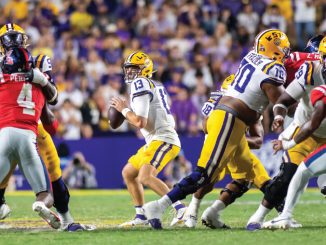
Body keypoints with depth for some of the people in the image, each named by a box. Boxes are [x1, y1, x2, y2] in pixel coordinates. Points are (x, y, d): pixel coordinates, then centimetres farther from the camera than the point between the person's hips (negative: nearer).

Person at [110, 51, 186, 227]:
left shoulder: (140, 85, -10)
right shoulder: (156, 86, 20)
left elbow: (140, 122, -17)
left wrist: (124, 110, -2)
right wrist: (128, 114, 17)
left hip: (163, 140, -11)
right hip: (155, 141, 11)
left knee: (145, 177, -27)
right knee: (128, 173, 19)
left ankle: (180, 208, -31)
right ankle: (141, 216, 22)